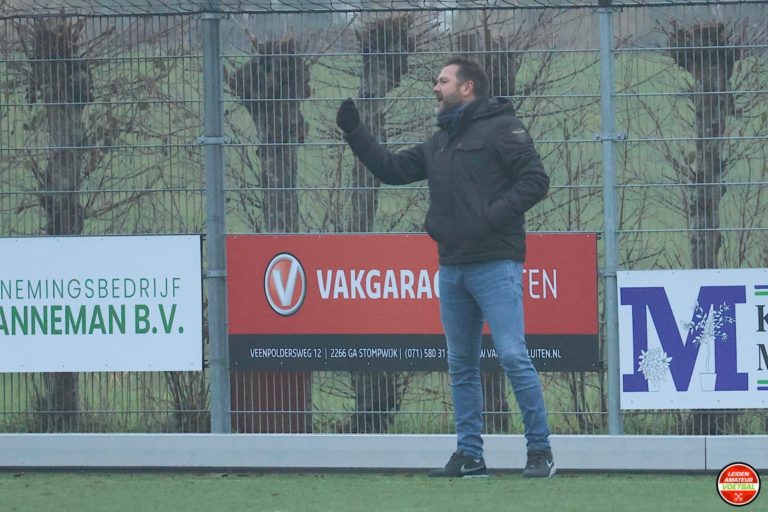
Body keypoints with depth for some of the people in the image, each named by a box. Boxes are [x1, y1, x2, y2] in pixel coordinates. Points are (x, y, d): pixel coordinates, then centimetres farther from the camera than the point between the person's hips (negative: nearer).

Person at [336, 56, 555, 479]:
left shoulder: (501, 127, -4)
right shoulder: (439, 143, 21)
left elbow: (535, 180, -11)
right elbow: (392, 169, 24)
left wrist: (493, 216, -19)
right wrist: (354, 132, 18)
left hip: (495, 264, -9)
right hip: (452, 267, 9)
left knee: (513, 356, -13)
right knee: (461, 364, 9)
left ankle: (540, 450, -7)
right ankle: (469, 455, 15)